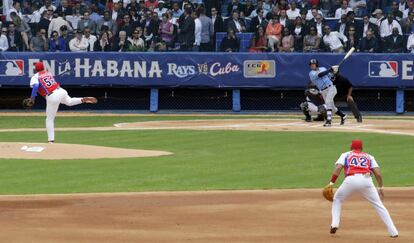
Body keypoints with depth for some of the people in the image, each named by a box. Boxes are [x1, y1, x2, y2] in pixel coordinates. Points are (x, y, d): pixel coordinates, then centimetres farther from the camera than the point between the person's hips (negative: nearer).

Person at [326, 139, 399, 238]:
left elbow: (338, 168, 5)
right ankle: (393, 232, 5)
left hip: (351, 180, -1)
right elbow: (378, 173, 14)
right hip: (366, 181, 1)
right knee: (378, 205, 12)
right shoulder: (369, 157, 28)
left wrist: (331, 183, 2)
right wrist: (380, 187, 22)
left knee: (337, 199, 24)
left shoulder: (346, 155, 25)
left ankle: (334, 224, 8)